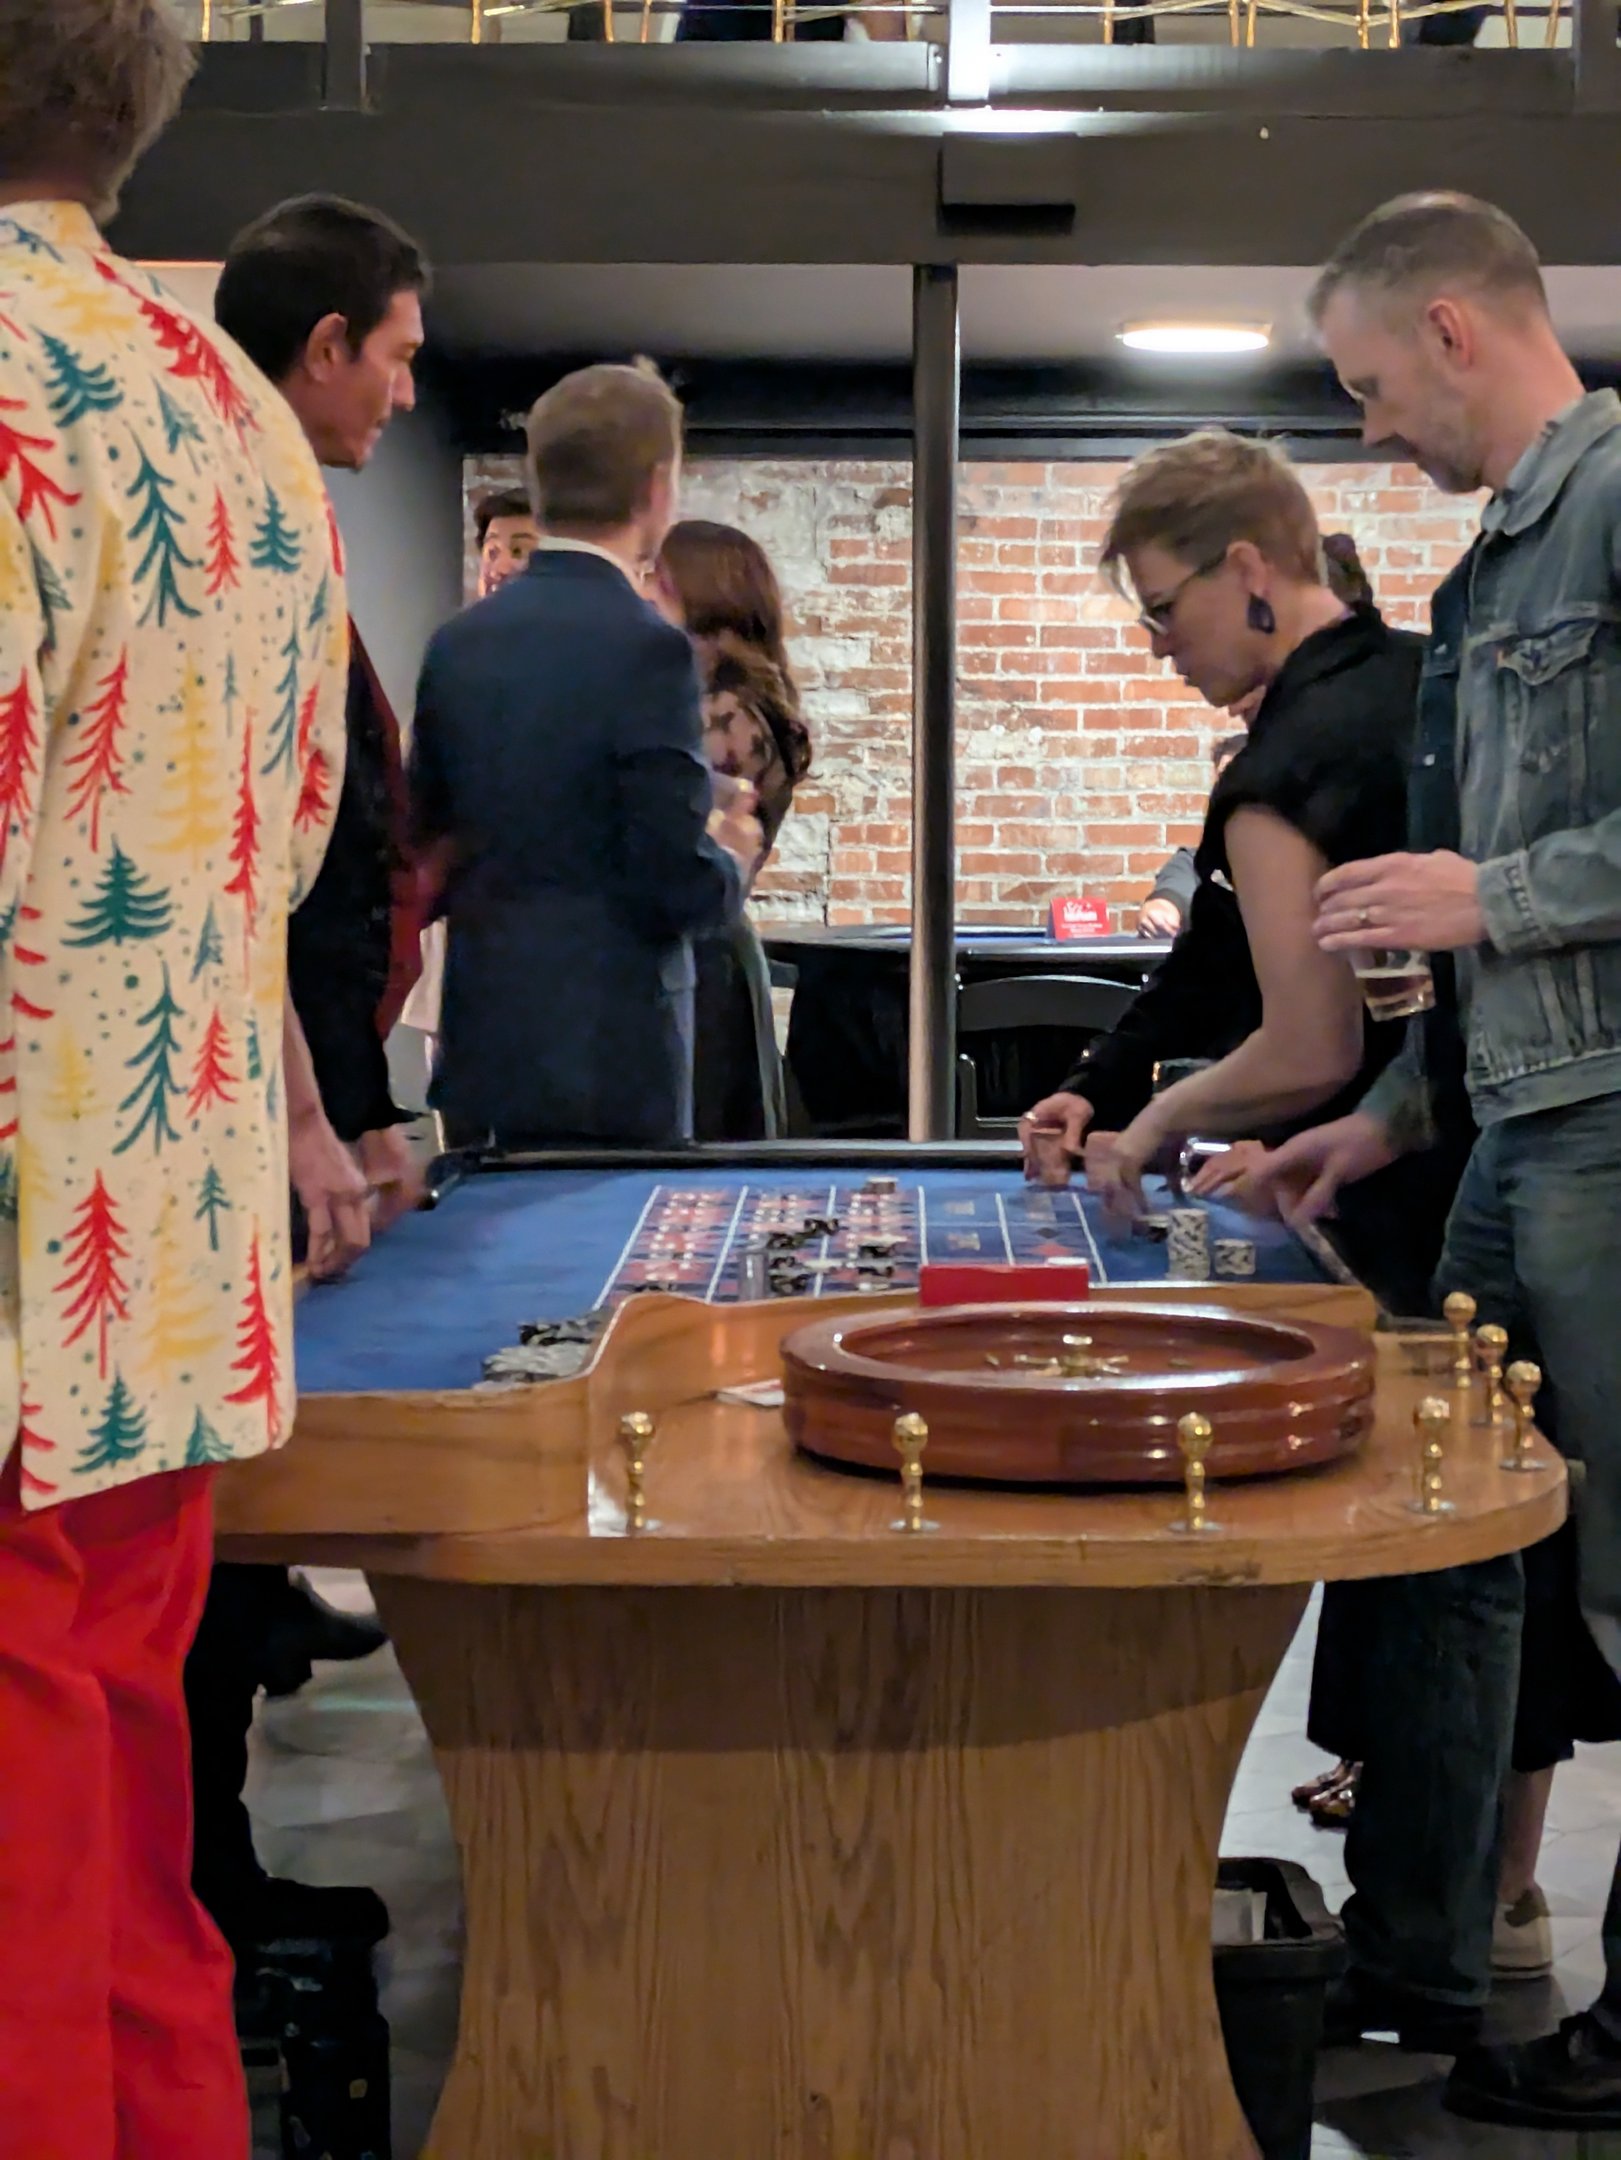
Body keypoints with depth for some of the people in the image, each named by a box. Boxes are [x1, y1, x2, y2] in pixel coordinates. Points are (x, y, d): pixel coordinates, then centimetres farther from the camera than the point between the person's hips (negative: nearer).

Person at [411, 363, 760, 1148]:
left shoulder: (458, 643, 5)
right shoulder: (646, 651, -15)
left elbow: (429, 847, 10)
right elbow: (677, 887, -17)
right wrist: (732, 862, 3)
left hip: (477, 1054, 7)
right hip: (604, 1070, -7)